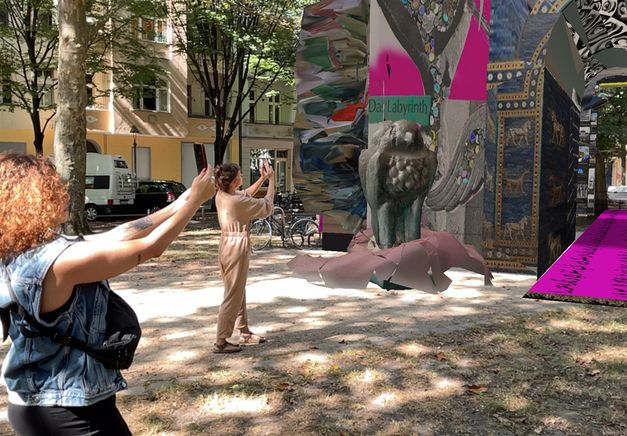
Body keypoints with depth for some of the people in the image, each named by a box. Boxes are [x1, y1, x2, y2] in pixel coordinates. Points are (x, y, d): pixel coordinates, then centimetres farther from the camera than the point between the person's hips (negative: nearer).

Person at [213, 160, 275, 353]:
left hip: (228, 245, 9)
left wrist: (262, 178, 14)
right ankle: (220, 342, 5)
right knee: (233, 295, -1)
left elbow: (247, 194, 20)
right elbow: (267, 207, -10)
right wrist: (271, 180, -2)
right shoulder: (237, 201, -22)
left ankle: (244, 332, 32)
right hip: (237, 247, -9)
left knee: (239, 292, 19)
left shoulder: (221, 195, 2)